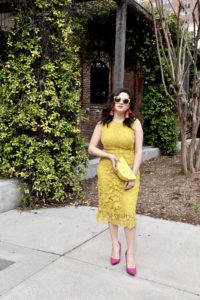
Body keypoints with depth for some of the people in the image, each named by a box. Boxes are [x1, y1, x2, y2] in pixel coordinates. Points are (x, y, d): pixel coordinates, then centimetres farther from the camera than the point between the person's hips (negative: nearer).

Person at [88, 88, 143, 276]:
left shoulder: (135, 123, -4)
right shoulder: (103, 124, 1)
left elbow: (138, 152, -5)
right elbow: (91, 148, 2)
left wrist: (133, 176, -12)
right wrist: (110, 156, -14)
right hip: (107, 172, 2)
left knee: (128, 211, -5)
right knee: (111, 208, 11)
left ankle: (130, 252, 10)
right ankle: (115, 244, 30)